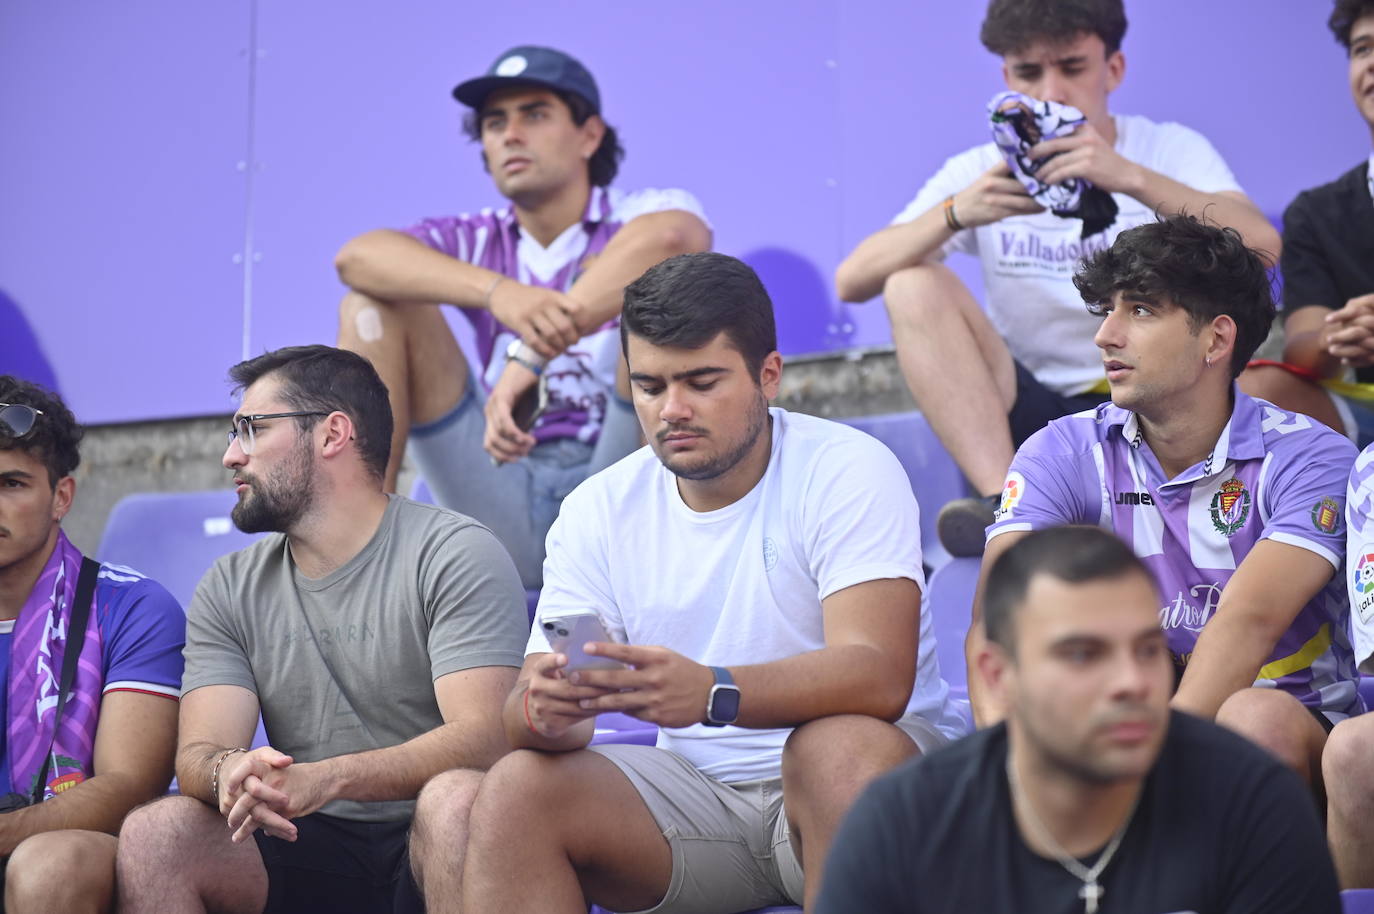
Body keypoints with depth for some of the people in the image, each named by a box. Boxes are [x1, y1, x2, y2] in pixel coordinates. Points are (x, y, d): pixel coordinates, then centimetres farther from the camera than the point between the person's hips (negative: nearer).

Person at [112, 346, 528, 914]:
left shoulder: (456, 554, -4)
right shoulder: (229, 590, 13)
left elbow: (480, 739, -16)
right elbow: (198, 752, 1)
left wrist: (323, 779, -32)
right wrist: (228, 771, -26)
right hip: (311, 851, 4)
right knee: (152, 836, -24)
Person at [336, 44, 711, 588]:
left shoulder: (634, 221, 2)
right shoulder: (480, 242, 11)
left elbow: (671, 236, -27)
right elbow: (357, 257, -12)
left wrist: (530, 357, -34)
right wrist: (496, 291, -31)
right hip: (505, 515, 3)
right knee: (375, 300, -4)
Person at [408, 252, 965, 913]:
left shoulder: (850, 473, -9)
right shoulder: (597, 511, 4)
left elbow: (880, 676, -25)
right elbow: (523, 709, -3)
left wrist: (710, 692, -42)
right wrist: (543, 708, -30)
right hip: (697, 794, 4)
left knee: (840, 748, -37)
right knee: (507, 796, -21)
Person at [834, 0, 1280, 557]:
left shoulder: (1172, 151, 1)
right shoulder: (980, 172, 5)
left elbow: (1262, 247, -20)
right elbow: (852, 281, -8)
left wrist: (1132, 179, -34)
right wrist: (957, 214, -26)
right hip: (1026, 419, 2)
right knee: (914, 285, -17)